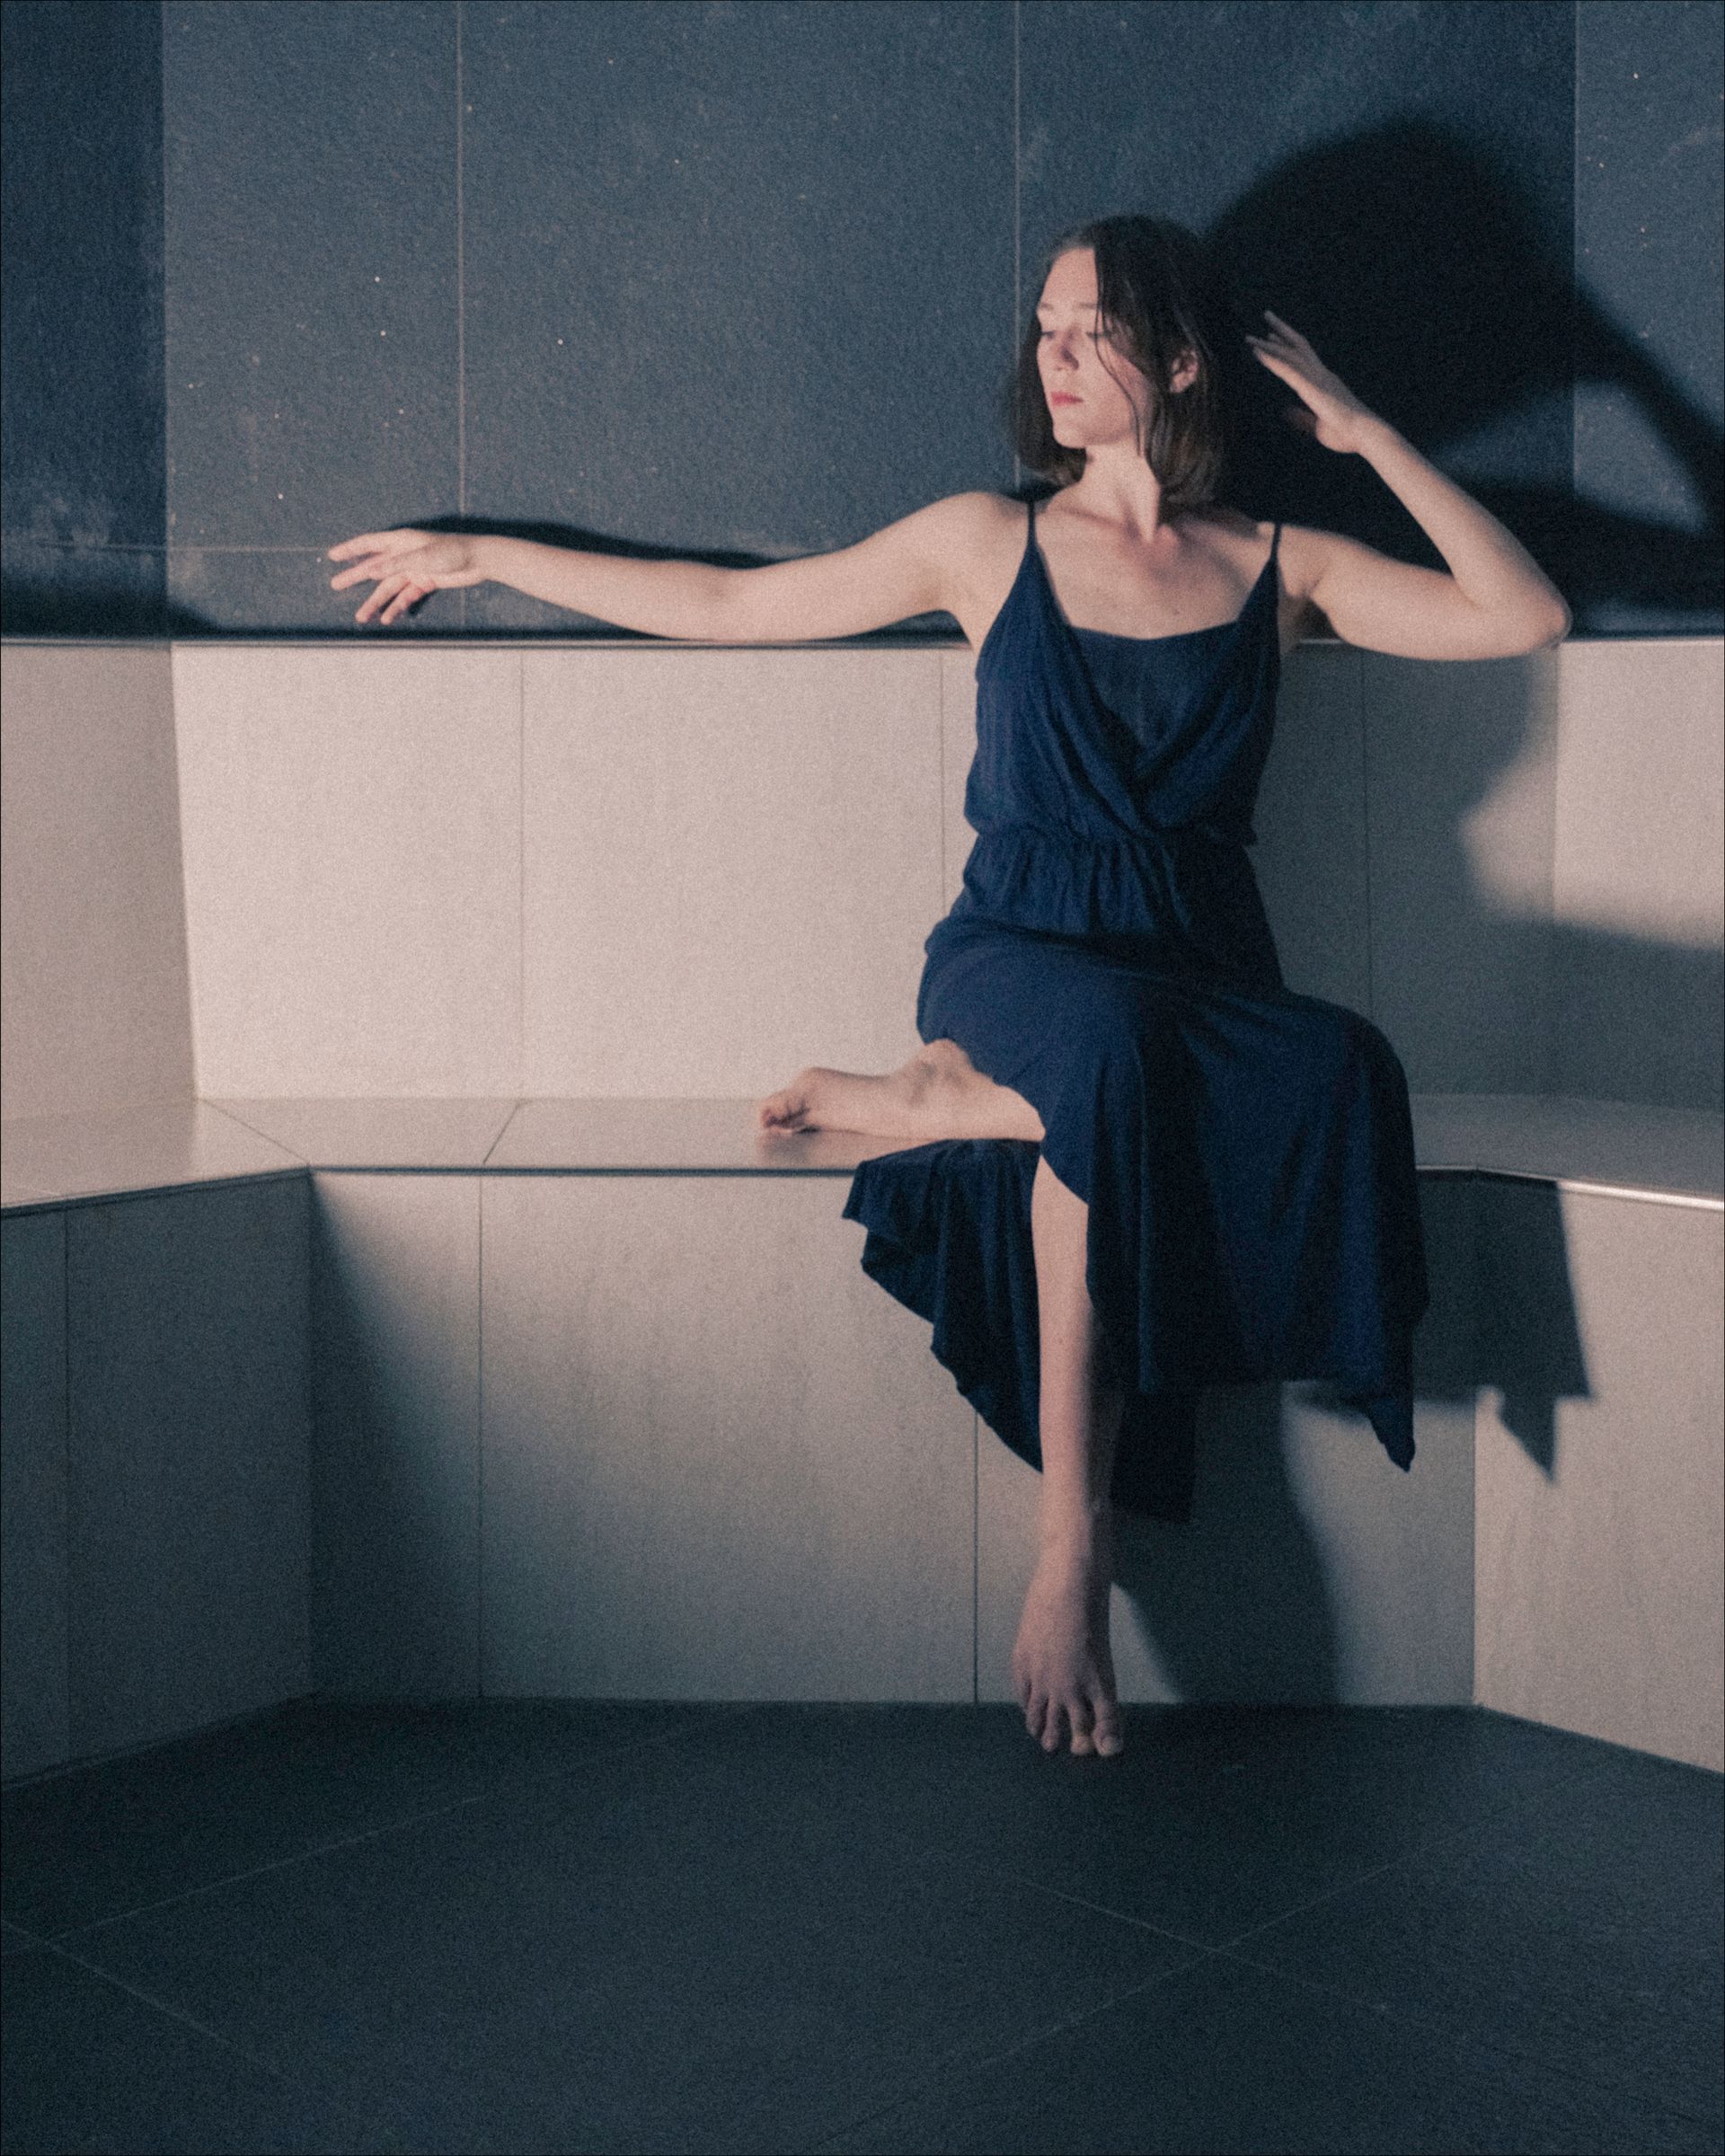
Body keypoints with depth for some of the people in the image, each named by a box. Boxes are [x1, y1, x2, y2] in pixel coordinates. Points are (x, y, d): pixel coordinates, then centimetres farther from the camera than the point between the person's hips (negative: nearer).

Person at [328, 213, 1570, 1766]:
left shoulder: (1278, 570, 14)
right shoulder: (989, 544, 13)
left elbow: (1526, 617, 5)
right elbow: (731, 606, 19)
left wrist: (1367, 436, 6)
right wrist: (482, 556, 23)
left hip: (1201, 976, 1)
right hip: (1016, 956, -1)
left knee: (1345, 1073, -36)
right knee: (1110, 1045, -40)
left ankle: (944, 1101, -23)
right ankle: (1073, 1552, -34)